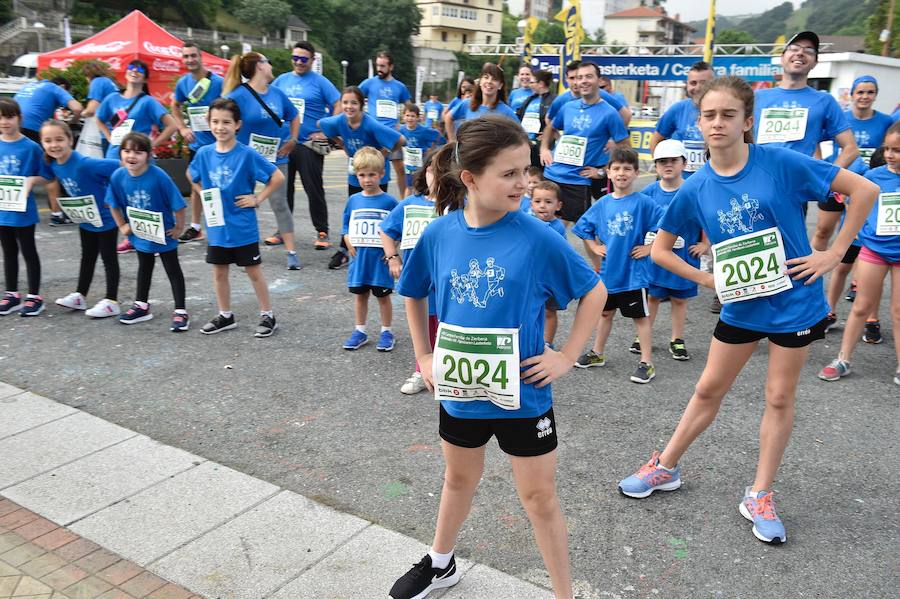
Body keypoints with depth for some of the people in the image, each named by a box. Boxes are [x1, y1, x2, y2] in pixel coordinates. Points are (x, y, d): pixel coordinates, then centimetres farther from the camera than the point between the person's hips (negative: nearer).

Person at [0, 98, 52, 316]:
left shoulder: (31, 147, -10)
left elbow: (45, 174, -5)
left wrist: (31, 180, -22)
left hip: (23, 210, -4)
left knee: (28, 252, 8)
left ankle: (34, 296, 17)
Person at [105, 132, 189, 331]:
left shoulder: (158, 176, -27)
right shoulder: (118, 176, -14)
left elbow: (178, 204, -21)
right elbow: (113, 204, 3)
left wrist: (179, 228, -13)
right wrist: (122, 226, 3)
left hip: (164, 233, -5)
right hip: (140, 234, 5)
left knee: (173, 270, 8)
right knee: (144, 268, 24)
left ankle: (180, 312, 15)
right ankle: (142, 306, 39)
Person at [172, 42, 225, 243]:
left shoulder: (218, 82, -12)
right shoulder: (183, 83, 3)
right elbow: (175, 107, 18)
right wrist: (182, 128, 5)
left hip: (218, 143, -5)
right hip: (196, 143, 5)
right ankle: (195, 228, 24)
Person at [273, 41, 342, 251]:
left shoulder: (320, 82, -2)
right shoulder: (281, 80, 11)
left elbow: (338, 106, -6)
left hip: (309, 145, -5)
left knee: (314, 189, -4)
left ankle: (322, 232, 5)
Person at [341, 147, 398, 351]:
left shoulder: (389, 202, -7)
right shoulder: (353, 200, 3)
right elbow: (346, 227, 12)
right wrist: (350, 245, -3)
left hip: (380, 257, -3)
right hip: (358, 257, 3)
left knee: (383, 295, 8)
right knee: (360, 294, 14)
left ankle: (386, 332, 21)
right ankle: (360, 331, 27)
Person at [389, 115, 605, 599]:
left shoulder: (537, 237, -18)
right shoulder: (438, 235, -9)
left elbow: (594, 291, -6)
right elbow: (413, 294, 9)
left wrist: (566, 356, -10)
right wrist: (424, 357, 6)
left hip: (522, 392, -3)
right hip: (459, 389, 3)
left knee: (539, 496, 10)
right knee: (459, 479, 25)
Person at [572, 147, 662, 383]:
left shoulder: (643, 203, -13)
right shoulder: (602, 204, 1)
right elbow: (584, 228, 13)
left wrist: (649, 248, -13)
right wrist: (594, 248, 3)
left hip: (633, 272, -5)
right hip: (608, 270, 5)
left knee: (640, 316, 6)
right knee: (605, 312, 20)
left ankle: (647, 362, 13)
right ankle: (597, 354, 35)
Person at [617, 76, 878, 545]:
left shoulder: (780, 163, -16)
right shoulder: (696, 188, -7)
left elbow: (864, 190, -12)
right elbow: (660, 249, 3)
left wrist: (835, 252, -13)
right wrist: (709, 279, -4)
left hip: (794, 300, -2)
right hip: (741, 305, 2)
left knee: (779, 397, 9)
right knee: (709, 389, 12)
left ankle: (760, 495, 23)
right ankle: (665, 468, 30)